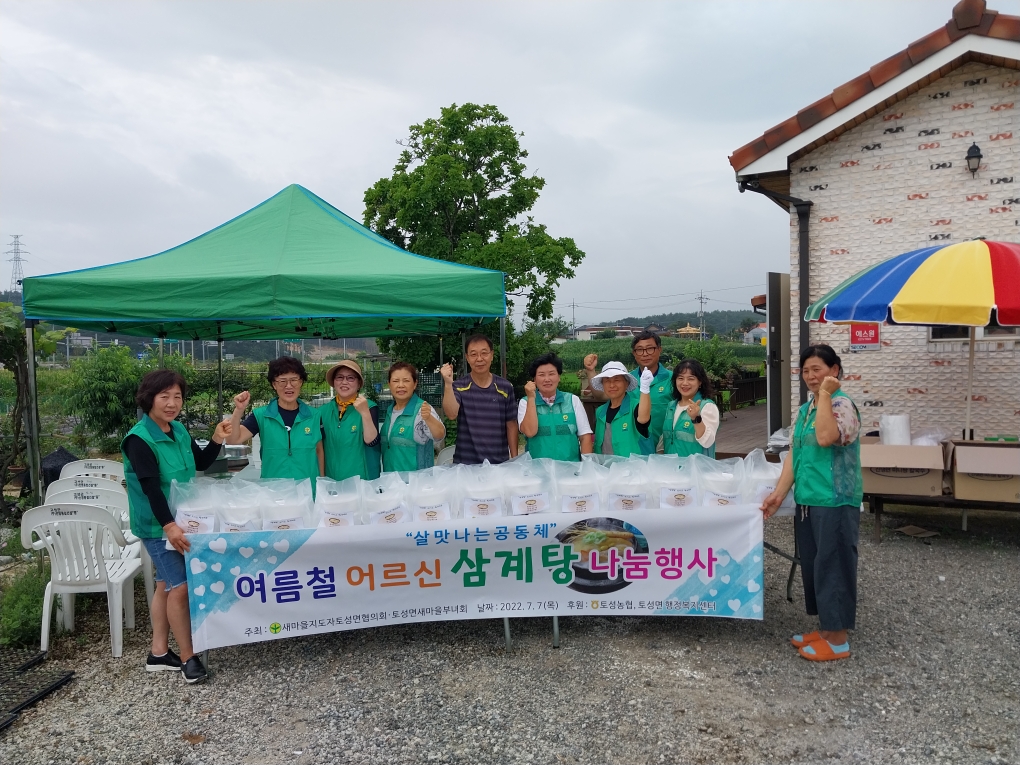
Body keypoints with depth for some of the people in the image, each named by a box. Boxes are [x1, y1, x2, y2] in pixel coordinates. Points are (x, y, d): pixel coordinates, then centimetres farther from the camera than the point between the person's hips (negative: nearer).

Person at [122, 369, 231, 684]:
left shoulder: (179, 431, 4)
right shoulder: (139, 439, -19)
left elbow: (201, 464, 14)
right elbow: (150, 487, -26)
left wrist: (217, 441, -3)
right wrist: (168, 525, -33)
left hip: (182, 517, 8)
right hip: (157, 524, -8)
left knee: (166, 584, 15)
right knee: (181, 586, -6)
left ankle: (158, 653, 27)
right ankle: (188, 657, 6)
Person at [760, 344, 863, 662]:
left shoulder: (842, 404, -11)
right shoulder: (804, 410, 13)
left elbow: (826, 437, -30)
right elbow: (794, 455, 11)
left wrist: (825, 395, -22)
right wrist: (779, 493, 3)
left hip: (835, 502, -8)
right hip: (808, 501, 8)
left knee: (832, 565, -1)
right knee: (813, 565, 14)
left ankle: (838, 640, 10)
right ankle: (824, 629, 27)